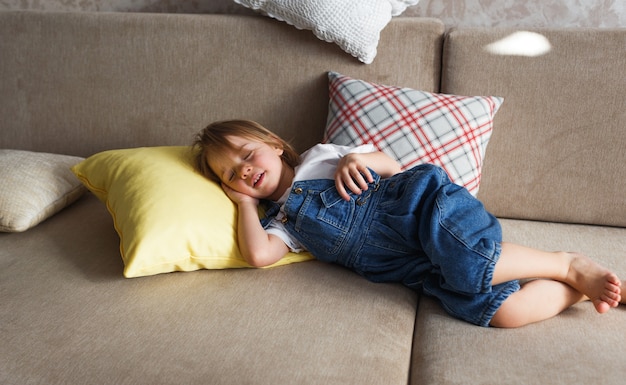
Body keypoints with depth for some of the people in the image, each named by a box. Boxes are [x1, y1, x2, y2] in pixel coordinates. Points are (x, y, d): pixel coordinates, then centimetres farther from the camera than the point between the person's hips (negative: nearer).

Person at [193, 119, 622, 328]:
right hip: (417, 268, 2)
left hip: (418, 200, -2)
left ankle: (568, 265, -9)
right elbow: (258, 254, -5)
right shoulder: (283, 222, 19)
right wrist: (245, 202, 9)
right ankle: (577, 288, 0)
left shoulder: (319, 157, 16)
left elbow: (393, 165, 17)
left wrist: (359, 158, -3)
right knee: (502, 312, -20)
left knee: (468, 266, -33)